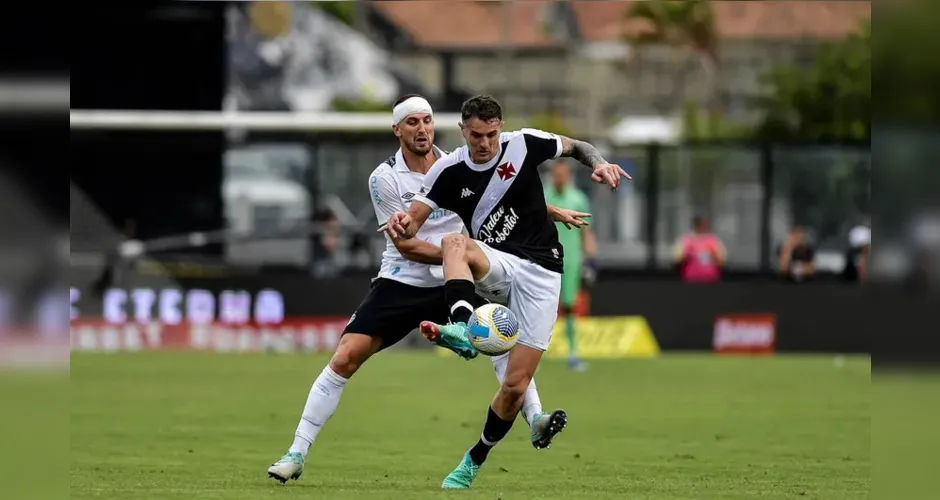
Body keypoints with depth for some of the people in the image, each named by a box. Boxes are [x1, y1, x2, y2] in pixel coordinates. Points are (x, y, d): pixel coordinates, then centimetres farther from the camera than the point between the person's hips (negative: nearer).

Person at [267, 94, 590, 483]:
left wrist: (554, 212, 8)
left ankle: (534, 418, -19)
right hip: (400, 283, -2)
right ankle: (297, 453, -4)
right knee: (346, 357, -11)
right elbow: (406, 245, -13)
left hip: (452, 282, 2)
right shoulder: (384, 179, -11)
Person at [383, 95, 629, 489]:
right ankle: (461, 326, -57)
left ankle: (475, 461, 17)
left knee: (516, 385, -6)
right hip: (497, 264, 1)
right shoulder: (449, 171, -4)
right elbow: (412, 225, -5)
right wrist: (401, 226, -29)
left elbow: (576, 147, 11)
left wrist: (599, 164, -11)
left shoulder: (524, 144, -5)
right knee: (454, 242, -35)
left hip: (540, 269, -1)